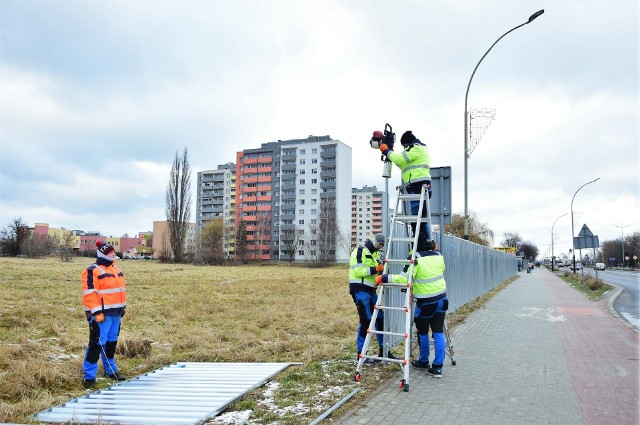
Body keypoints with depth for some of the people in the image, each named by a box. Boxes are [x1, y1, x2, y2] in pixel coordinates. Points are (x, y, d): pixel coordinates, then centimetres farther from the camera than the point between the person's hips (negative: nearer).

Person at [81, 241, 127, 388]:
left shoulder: (115, 269, 16)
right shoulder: (92, 271, -11)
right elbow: (89, 293, -17)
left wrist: (123, 307, 21)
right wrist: (96, 312, -21)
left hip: (115, 313, 8)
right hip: (101, 314, -8)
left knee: (112, 342, 16)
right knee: (97, 343, -7)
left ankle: (110, 370, 29)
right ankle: (89, 376, 2)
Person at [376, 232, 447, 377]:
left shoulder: (415, 259, -17)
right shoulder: (438, 255, 2)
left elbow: (404, 279, -24)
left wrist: (384, 278, -19)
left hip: (425, 302, -5)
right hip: (442, 299, 5)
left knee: (423, 333, 14)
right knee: (438, 333, 7)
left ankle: (423, 361, 29)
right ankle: (437, 367, 5)